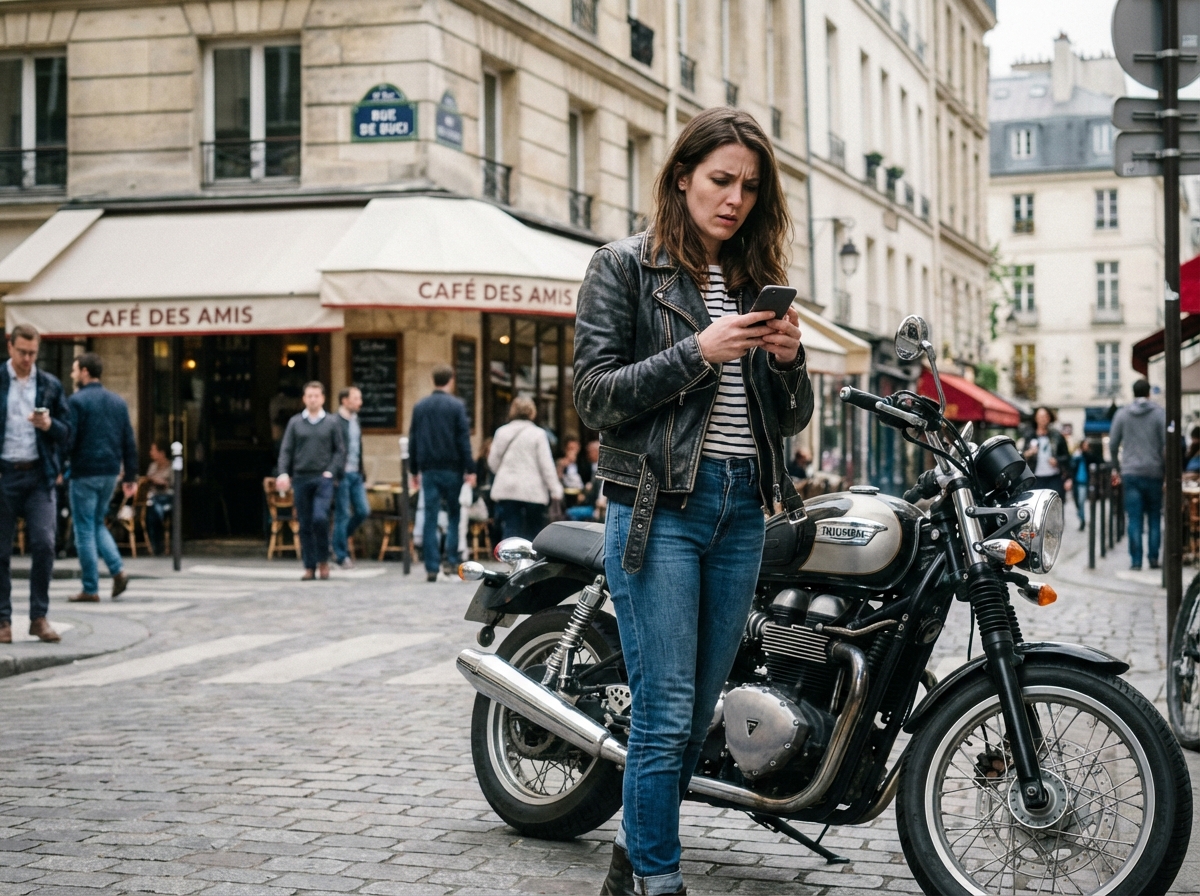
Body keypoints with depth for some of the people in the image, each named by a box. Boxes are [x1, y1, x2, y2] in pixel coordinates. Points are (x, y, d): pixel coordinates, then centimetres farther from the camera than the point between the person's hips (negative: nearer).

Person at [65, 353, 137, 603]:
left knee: (85, 530, 2)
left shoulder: (76, 401, -8)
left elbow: (68, 440, -15)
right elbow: (129, 442, 10)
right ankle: (118, 569, 1)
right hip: (111, 472, 6)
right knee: (97, 524, 20)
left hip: (84, 474, -6)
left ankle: (90, 589, 3)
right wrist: (131, 477, 12)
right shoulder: (118, 402, 10)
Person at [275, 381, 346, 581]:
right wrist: (284, 473, -7)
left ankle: (323, 560, 1)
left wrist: (331, 471, -6)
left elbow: (340, 450, 7)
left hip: (323, 479, -2)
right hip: (301, 478, 2)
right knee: (305, 525, 3)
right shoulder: (295, 422, 9)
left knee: (320, 518, -18)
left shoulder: (332, 423, 6)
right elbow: (286, 450, 6)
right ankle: (309, 567, 9)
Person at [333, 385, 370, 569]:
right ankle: (341, 555, 6)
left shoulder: (355, 421, 15)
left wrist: (363, 476, 18)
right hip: (341, 475, -8)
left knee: (363, 511, 5)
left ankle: (341, 540, 23)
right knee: (343, 514, -2)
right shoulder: (335, 422, -12)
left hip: (355, 474, 8)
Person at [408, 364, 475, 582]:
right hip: (452, 469, -3)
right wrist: (470, 470, -6)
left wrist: (414, 470, 17)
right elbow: (464, 440, -8)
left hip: (428, 470, 3)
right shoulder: (457, 405, -4)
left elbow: (413, 441, 11)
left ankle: (431, 567, -1)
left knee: (430, 519, 3)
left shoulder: (420, 407, 9)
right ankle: (451, 560, -2)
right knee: (454, 515, 8)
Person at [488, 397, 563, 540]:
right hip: (533, 491, -2)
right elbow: (546, 464, -7)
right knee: (535, 533, 9)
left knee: (510, 530, 1)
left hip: (506, 490, 2)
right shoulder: (538, 433, -5)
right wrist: (555, 489, -3)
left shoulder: (501, 432, 4)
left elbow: (493, 463, 9)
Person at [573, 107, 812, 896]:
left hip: (742, 507, 6)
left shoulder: (757, 280, 17)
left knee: (701, 710, 9)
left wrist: (789, 359, -5)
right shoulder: (625, 268, 1)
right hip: (660, 505, -6)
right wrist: (698, 353, -17)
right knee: (666, 713, -7)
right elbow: (596, 396, -8)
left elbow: (792, 418, 16)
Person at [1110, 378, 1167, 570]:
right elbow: (1166, 445, -6)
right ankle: (1153, 557, 8)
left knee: (1134, 519, 1)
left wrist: (1116, 468, 16)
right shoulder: (1160, 414, -1)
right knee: (1155, 517, 11)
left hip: (1130, 473, 1)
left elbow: (1113, 445, 5)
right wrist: (1166, 470, 3)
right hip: (1153, 473, -1)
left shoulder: (1121, 414, 4)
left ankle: (1136, 560, -3)